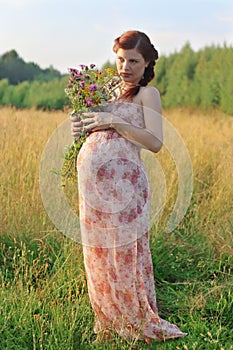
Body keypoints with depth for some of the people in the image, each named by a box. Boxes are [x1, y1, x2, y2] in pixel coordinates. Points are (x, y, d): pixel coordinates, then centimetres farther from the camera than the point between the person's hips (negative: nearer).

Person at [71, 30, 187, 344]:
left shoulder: (147, 94, 0)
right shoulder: (112, 90, 20)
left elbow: (155, 143, -11)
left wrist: (114, 122, -15)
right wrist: (82, 126, 5)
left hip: (122, 181, -7)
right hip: (93, 182, 7)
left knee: (126, 252, -2)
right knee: (99, 253, 11)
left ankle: (142, 323, 13)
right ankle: (109, 320, 25)